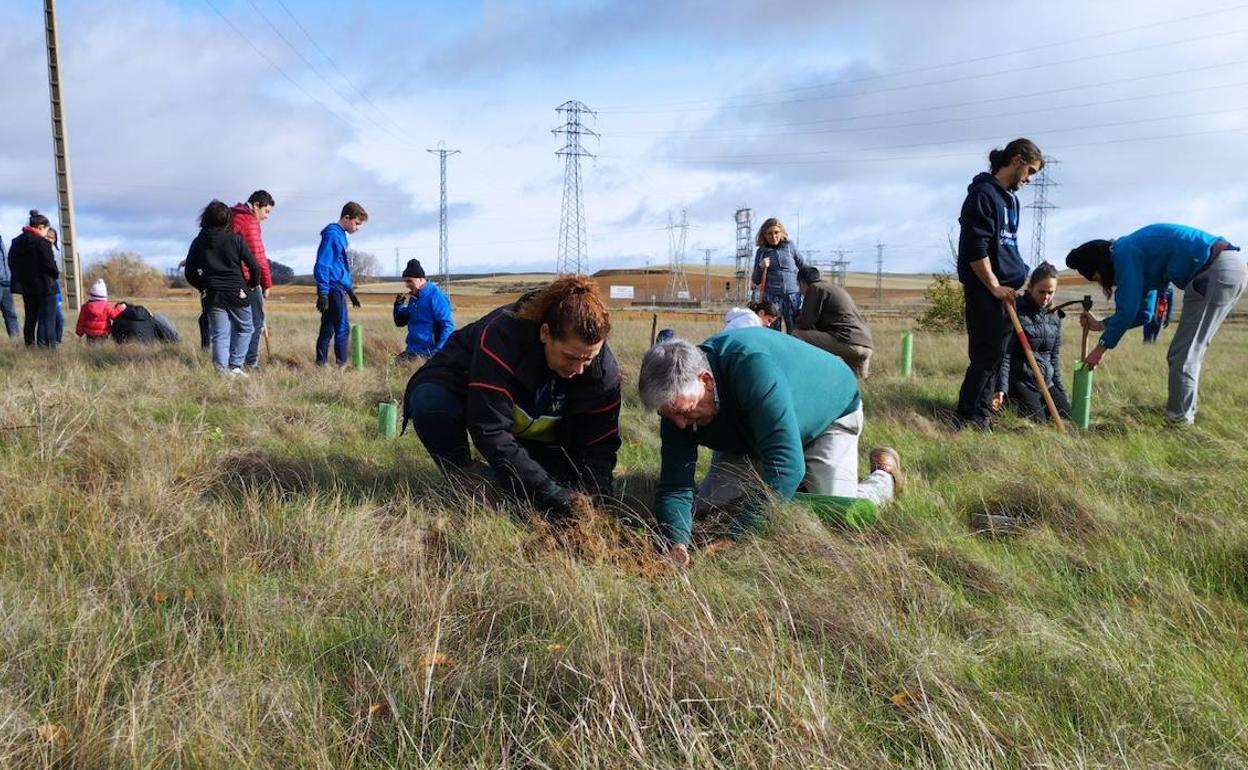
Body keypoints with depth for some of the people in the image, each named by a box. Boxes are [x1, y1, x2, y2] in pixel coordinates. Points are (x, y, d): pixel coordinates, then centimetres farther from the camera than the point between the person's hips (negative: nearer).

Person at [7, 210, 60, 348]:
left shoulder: (16, 242, 9)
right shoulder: (42, 242, -14)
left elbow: (12, 264, 13)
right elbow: (49, 264, -17)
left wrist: (20, 279, 18)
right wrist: (56, 273, 2)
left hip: (26, 286, 7)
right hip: (44, 286, -7)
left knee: (30, 319, 14)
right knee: (47, 320, -3)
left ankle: (30, 347, 16)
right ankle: (47, 347, -8)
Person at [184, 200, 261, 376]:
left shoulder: (198, 242, 5)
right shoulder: (234, 238, -4)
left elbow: (189, 272, 7)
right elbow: (254, 266, -6)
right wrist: (253, 283, 12)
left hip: (213, 295, 3)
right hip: (236, 293, -3)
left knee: (219, 335, 6)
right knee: (244, 329, 14)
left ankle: (222, 370, -8)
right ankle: (235, 366, 7)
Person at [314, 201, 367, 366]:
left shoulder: (341, 235, 17)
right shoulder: (332, 235, -11)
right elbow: (322, 265, -16)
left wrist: (350, 290, 26)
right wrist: (323, 293, -20)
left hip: (339, 287, 10)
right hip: (333, 288, -10)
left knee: (328, 329, 11)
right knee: (342, 328, -10)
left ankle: (321, 363, 16)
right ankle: (341, 364, -8)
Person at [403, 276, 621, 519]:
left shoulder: (604, 368, -24)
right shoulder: (502, 336, -39)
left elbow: (600, 441, -17)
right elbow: (490, 430, -41)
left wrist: (593, 496, -36)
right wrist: (545, 492, -46)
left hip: (533, 428, 4)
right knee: (430, 405, -37)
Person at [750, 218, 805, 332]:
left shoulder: (790, 246, 8)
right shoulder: (761, 252, 9)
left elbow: (803, 267, 16)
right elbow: (756, 281, 12)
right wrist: (761, 268, -6)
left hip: (792, 296, 0)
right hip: (771, 297, 0)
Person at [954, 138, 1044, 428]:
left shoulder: (1010, 198, 17)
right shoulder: (983, 194, -13)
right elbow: (974, 249, -19)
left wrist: (1018, 273, 14)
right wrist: (994, 286, -17)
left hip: (1005, 287, 9)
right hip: (984, 288, -9)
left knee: (995, 353, 11)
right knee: (987, 354, -8)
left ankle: (982, 413, 17)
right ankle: (967, 417, -2)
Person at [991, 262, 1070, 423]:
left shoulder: (1054, 318, 10)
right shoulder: (1016, 312, -10)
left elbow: (1054, 357, 17)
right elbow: (1005, 354, -13)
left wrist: (1060, 391, 14)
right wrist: (1001, 389, -21)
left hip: (1047, 383, 6)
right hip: (1021, 382, -6)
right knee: (1039, 423, -19)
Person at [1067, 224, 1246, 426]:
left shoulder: (1124, 254, -7)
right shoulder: (1137, 251, 21)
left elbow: (1128, 310, -10)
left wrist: (1102, 347, -2)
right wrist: (1101, 324, 25)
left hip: (1217, 270, -10)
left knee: (1182, 355, -5)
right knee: (1189, 352, 15)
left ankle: (1179, 421, -2)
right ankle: (1183, 416, 21)